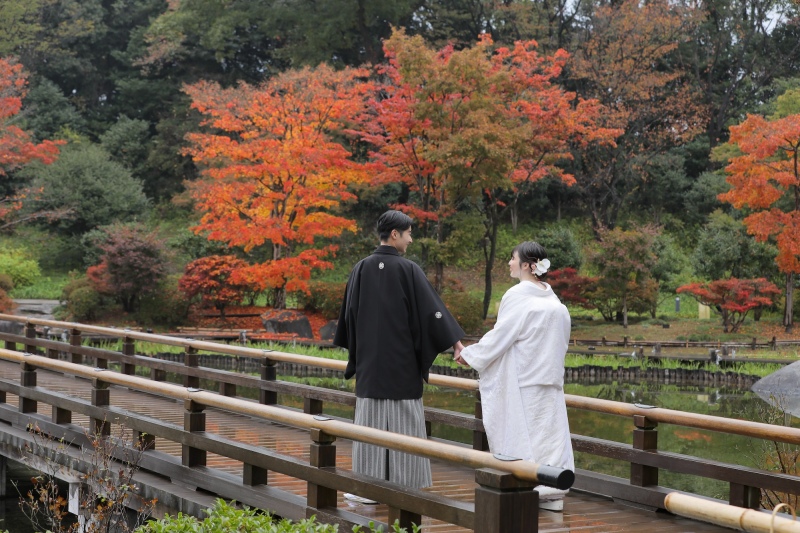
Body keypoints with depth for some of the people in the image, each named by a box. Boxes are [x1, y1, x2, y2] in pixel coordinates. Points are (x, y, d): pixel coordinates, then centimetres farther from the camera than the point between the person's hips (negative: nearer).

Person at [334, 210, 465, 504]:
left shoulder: (361, 268, 2)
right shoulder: (407, 269, -10)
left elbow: (349, 313, 8)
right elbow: (432, 307, -11)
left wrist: (353, 349, 21)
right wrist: (456, 341, -6)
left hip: (369, 361, 4)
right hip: (402, 362, -4)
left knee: (370, 420, 6)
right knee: (404, 422, 3)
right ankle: (407, 484, 7)